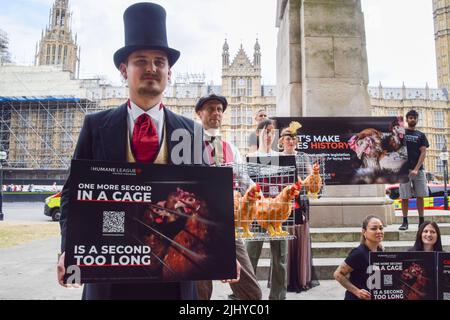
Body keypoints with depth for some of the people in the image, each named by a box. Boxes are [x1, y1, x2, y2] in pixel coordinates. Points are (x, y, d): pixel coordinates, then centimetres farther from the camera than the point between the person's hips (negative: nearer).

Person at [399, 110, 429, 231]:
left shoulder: (421, 135, 12)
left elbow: (423, 153, 2)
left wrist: (416, 169, -9)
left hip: (418, 169, 2)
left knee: (420, 196, 2)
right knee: (404, 197, -1)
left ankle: (421, 221, 12)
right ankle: (405, 221, 7)